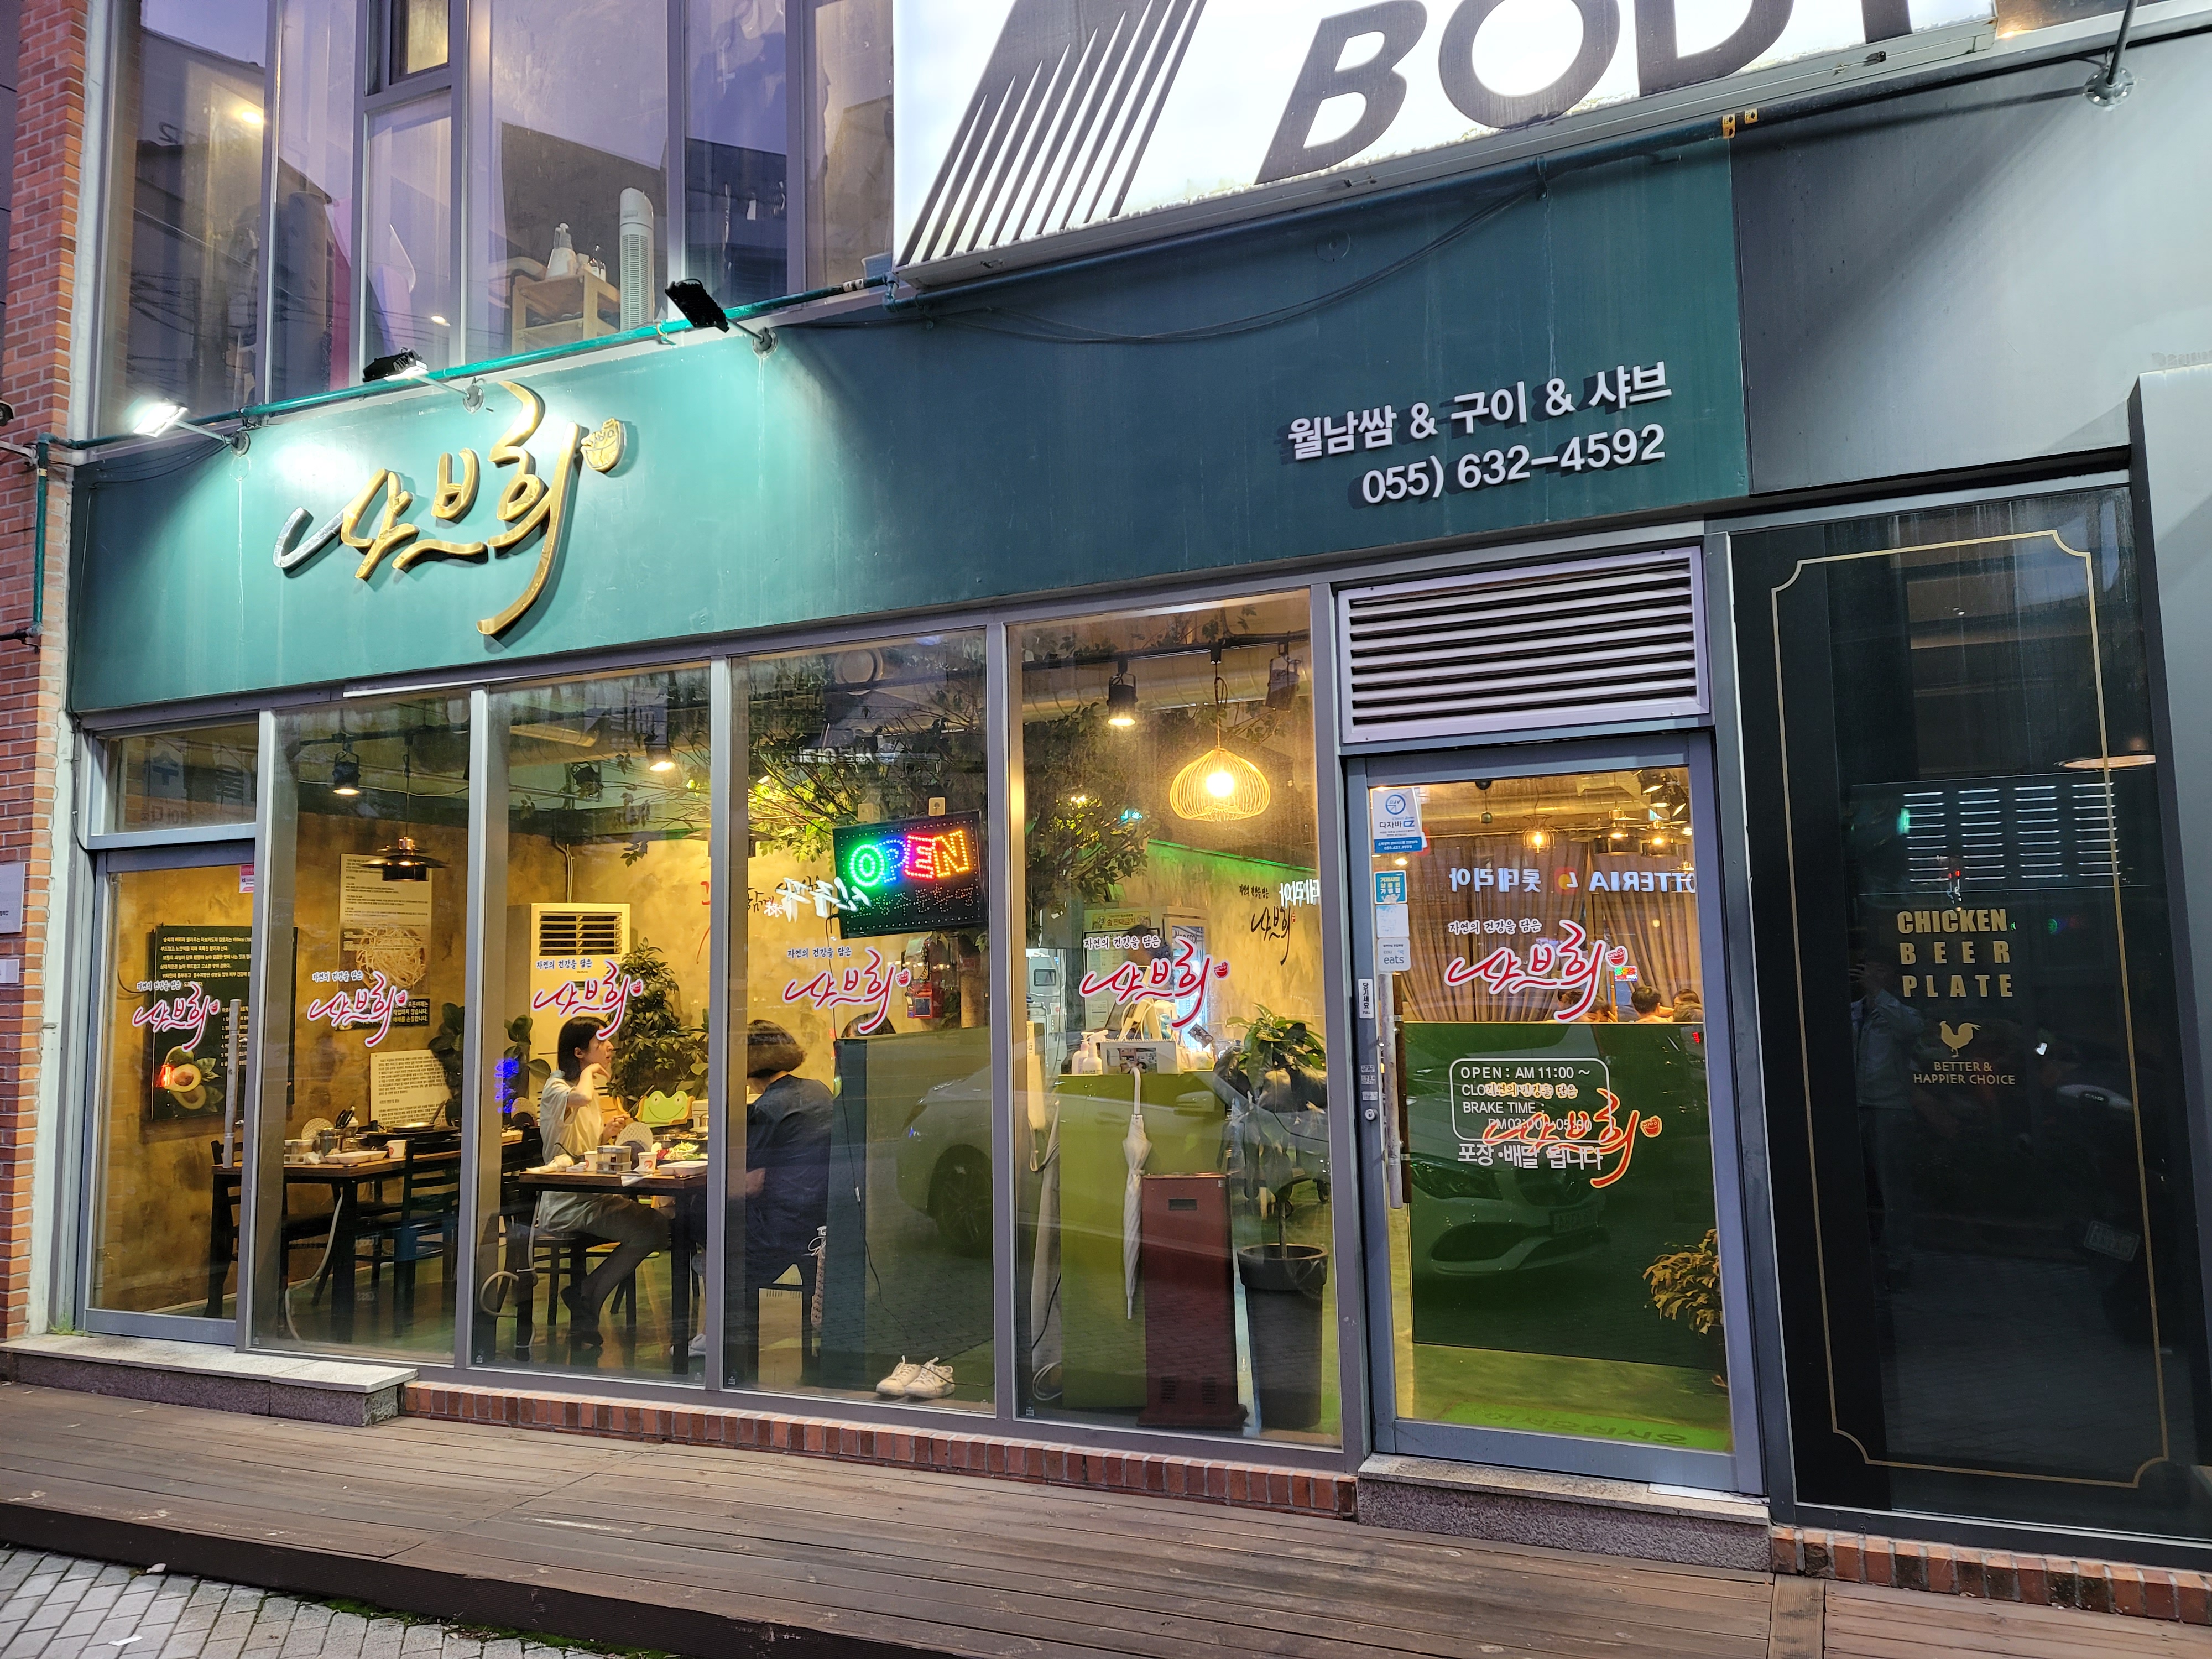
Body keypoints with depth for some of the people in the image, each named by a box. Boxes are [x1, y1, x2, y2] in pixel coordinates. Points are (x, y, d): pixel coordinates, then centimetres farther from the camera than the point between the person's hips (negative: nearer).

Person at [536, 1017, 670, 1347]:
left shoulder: (590, 1087, 17)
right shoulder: (556, 1087, -11)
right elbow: (581, 1098, -38)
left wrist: (607, 1133, 3)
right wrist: (589, 1072, -17)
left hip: (592, 1196, 9)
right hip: (568, 1205, -9)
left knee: (655, 1225, -7)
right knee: (651, 1229, -20)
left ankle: (585, 1295, 2)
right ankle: (586, 1297, -4)